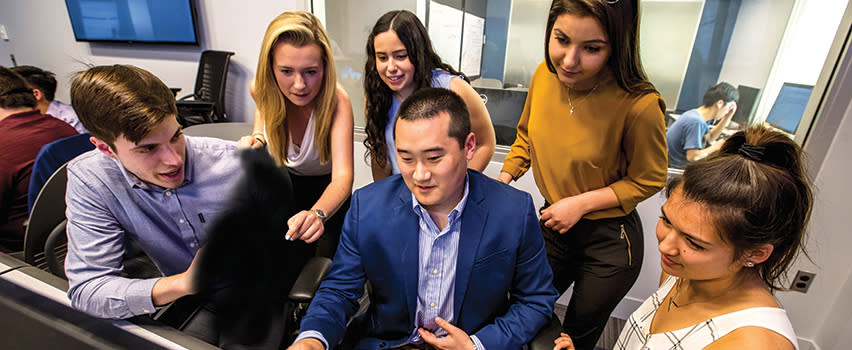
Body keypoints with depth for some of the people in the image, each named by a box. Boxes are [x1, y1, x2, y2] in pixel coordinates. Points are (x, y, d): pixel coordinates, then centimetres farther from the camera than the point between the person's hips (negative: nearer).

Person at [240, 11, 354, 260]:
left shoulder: (337, 101, -37)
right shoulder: (260, 88, -23)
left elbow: (343, 176, -46)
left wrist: (317, 213, -67)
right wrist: (258, 137, -18)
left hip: (326, 186, -2)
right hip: (284, 181, 3)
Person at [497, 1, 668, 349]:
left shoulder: (639, 104, -26)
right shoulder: (544, 75, -12)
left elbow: (648, 179, -11)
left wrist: (582, 203, -20)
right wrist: (505, 176, -5)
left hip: (609, 241, -3)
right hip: (554, 224, 4)